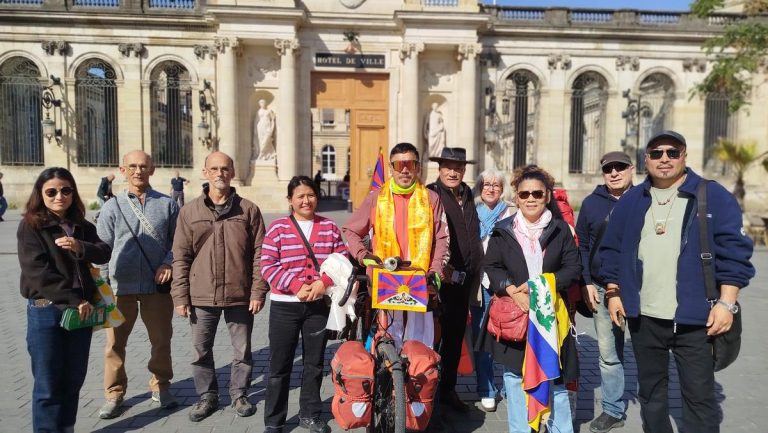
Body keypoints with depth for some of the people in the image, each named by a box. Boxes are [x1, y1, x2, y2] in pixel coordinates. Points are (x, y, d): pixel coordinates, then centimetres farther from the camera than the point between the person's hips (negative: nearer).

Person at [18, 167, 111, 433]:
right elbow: (38, 272, -14)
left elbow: (104, 253, -2)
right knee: (49, 384, 1)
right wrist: (74, 300, -17)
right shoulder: (31, 226, -5)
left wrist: (81, 248, -23)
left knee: (74, 380, 13)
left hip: (82, 309, 5)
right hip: (46, 310, -5)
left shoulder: (82, 227, 10)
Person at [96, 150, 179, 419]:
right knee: (115, 342, 7)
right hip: (121, 285, 0)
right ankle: (114, 393, 24)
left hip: (157, 284, 0)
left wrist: (168, 263, -10)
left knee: (161, 340, 10)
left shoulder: (167, 204, 3)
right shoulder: (112, 206, 4)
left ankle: (160, 386, 29)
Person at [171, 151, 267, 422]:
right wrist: (180, 296, -2)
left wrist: (258, 292, -6)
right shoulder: (190, 212, 3)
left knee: (242, 350, 11)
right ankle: (207, 396, 31)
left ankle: (239, 394, 30)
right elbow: (181, 257, 2)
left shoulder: (248, 210, -1)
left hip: (240, 296, -1)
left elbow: (259, 255, -1)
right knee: (201, 351, 13)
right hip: (201, 296, 1)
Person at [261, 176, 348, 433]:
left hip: (319, 305, 2)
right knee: (280, 365, 5)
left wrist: (323, 282, -14)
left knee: (314, 363, 14)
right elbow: (268, 266, -10)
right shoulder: (278, 228, -4)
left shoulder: (329, 227, 4)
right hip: (284, 306, -2)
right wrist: (297, 286, -18)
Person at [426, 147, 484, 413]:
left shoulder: (468, 196, 15)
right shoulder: (429, 195, -7)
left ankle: (448, 389, 28)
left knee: (456, 335, 15)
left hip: (464, 278, 7)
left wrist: (474, 272, 17)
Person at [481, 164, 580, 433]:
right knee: (515, 375, 7)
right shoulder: (503, 230, 5)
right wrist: (513, 290, -16)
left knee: (554, 377, 5)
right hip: (513, 313, 1)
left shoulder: (560, 229, 5)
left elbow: (573, 267, 1)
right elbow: (492, 266, 1)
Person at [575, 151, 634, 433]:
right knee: (608, 354, 8)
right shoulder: (592, 203, 5)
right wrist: (587, 283, 1)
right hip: (603, 289, 2)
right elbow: (582, 245, 8)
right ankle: (613, 410, 21)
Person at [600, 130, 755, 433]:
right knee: (650, 391, 17)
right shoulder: (630, 201, 8)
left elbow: (734, 252, -6)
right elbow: (611, 251, 12)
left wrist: (726, 303, -12)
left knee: (699, 397, 3)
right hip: (643, 317, 4)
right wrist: (613, 293, 6)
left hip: (695, 318, -3)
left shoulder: (713, 196, -3)